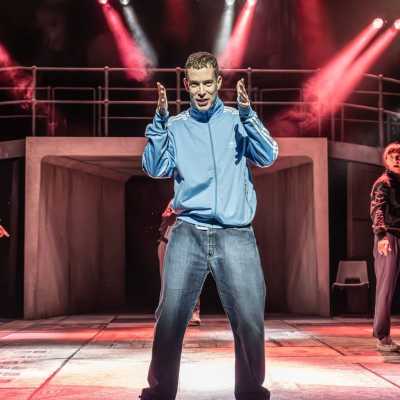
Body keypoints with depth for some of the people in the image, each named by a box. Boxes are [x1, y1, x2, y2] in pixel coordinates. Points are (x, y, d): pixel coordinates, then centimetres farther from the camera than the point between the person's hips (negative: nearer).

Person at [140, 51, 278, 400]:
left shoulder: (238, 121, 12)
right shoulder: (175, 126, 14)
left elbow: (268, 156, -1)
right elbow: (155, 168, 1)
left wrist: (247, 112, -12)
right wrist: (160, 120, -8)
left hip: (236, 234, 0)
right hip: (188, 233, 0)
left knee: (250, 319, -4)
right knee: (170, 317, -6)